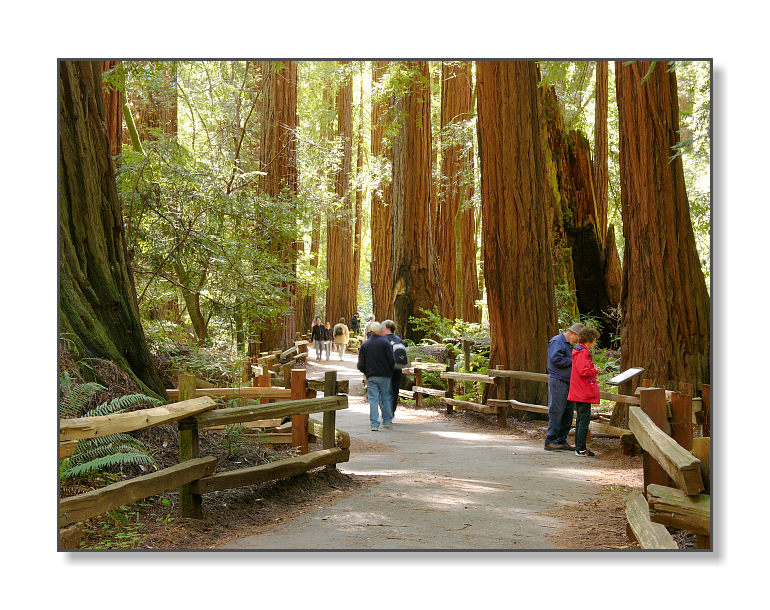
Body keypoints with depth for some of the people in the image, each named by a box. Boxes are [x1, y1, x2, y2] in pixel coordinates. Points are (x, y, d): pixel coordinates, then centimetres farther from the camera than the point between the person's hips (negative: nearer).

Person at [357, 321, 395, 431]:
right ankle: (387, 421, 18)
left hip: (371, 377, 2)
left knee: (373, 400, 2)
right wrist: (390, 371, 7)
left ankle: (374, 424, -3)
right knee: (386, 398, 12)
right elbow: (391, 359, -10)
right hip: (385, 376, -1)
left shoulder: (364, 345, 4)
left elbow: (360, 365, 3)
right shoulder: (385, 342, -5)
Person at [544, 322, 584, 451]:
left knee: (568, 413, 9)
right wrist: (572, 361, -12)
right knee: (557, 412, -9)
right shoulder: (557, 341, -8)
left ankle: (561, 440, 15)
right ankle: (550, 441, -6)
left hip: (567, 382, 10)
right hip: (558, 381, -10)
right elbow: (555, 359, -21)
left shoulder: (568, 344, 23)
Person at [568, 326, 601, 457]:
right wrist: (595, 370, -8)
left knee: (580, 419, 15)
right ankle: (581, 449, -6)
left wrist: (593, 370, 11)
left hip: (579, 393, 11)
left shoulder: (580, 351, 17)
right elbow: (583, 371, -23)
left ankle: (579, 446, 21)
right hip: (584, 394, -11)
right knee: (585, 419, -7)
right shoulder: (583, 353, -15)